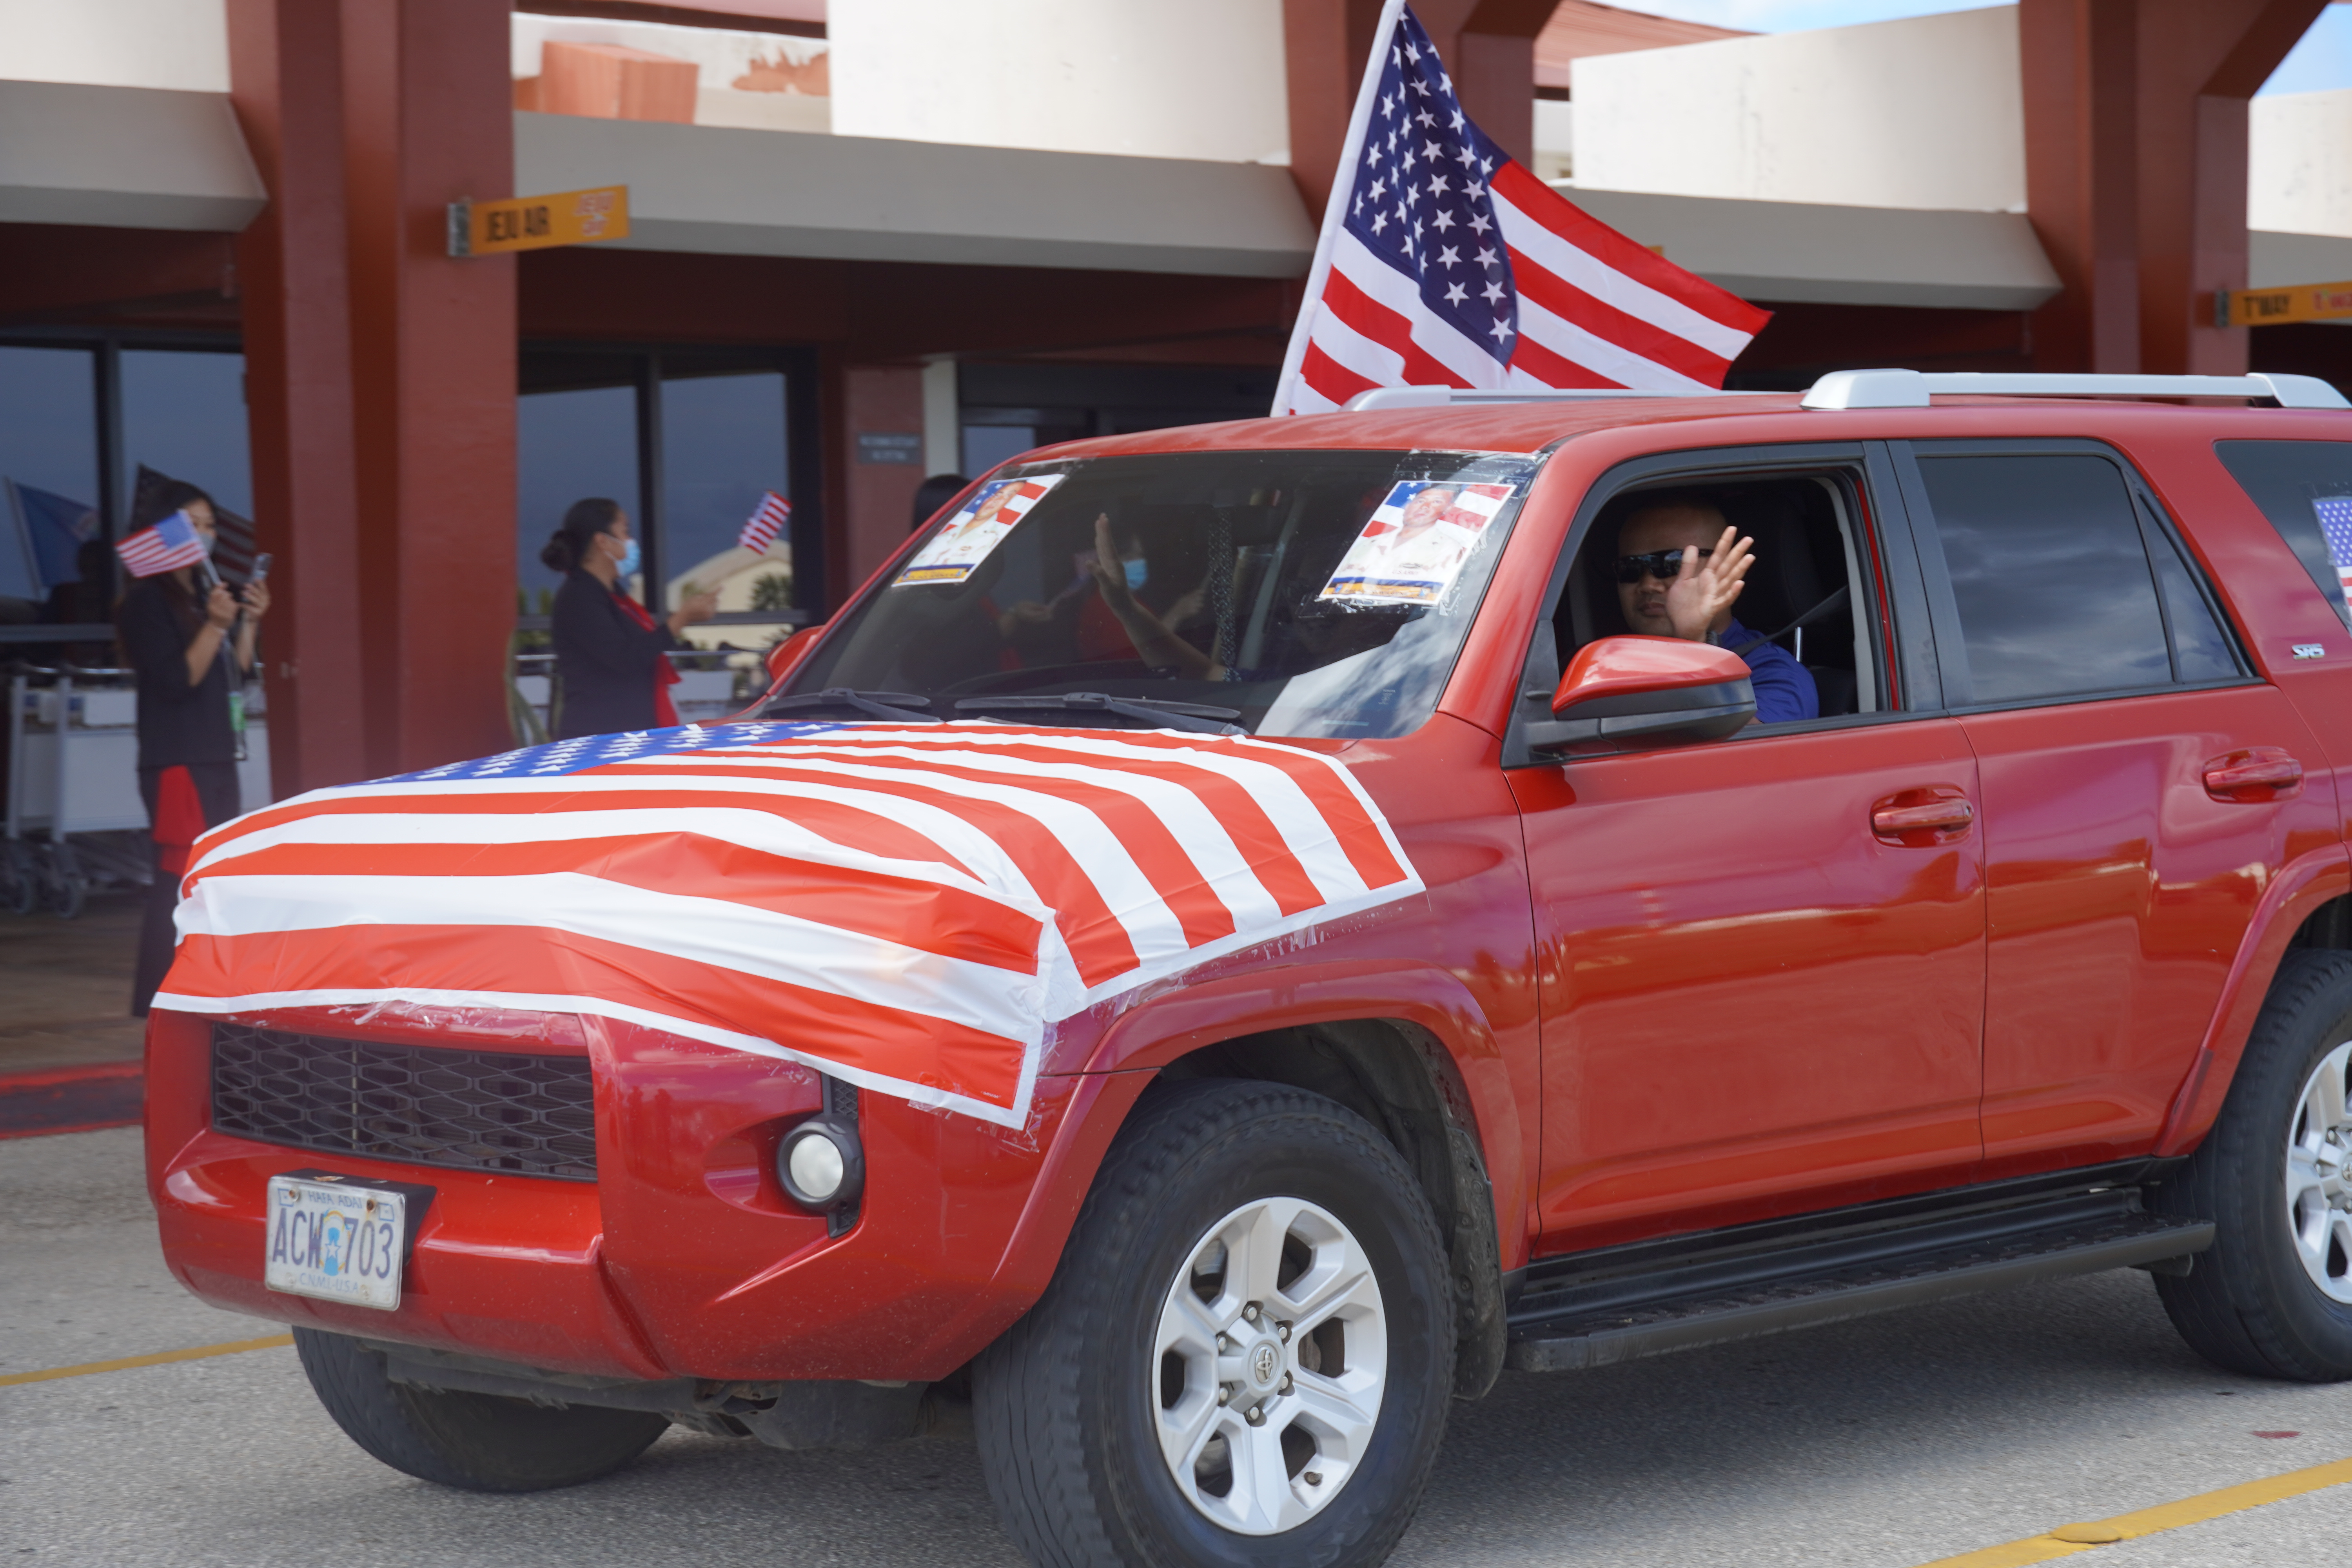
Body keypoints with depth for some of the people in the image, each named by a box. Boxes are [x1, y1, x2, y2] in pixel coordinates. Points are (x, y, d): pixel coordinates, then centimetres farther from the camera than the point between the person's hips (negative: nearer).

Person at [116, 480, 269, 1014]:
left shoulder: (207, 593, 15)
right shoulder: (146, 603, -8)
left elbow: (238, 674, 15)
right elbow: (176, 680, -17)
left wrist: (249, 623, 2)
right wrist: (215, 626, -24)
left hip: (217, 758, 9)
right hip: (174, 762, -9)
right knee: (179, 880, -11)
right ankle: (159, 998, -10)